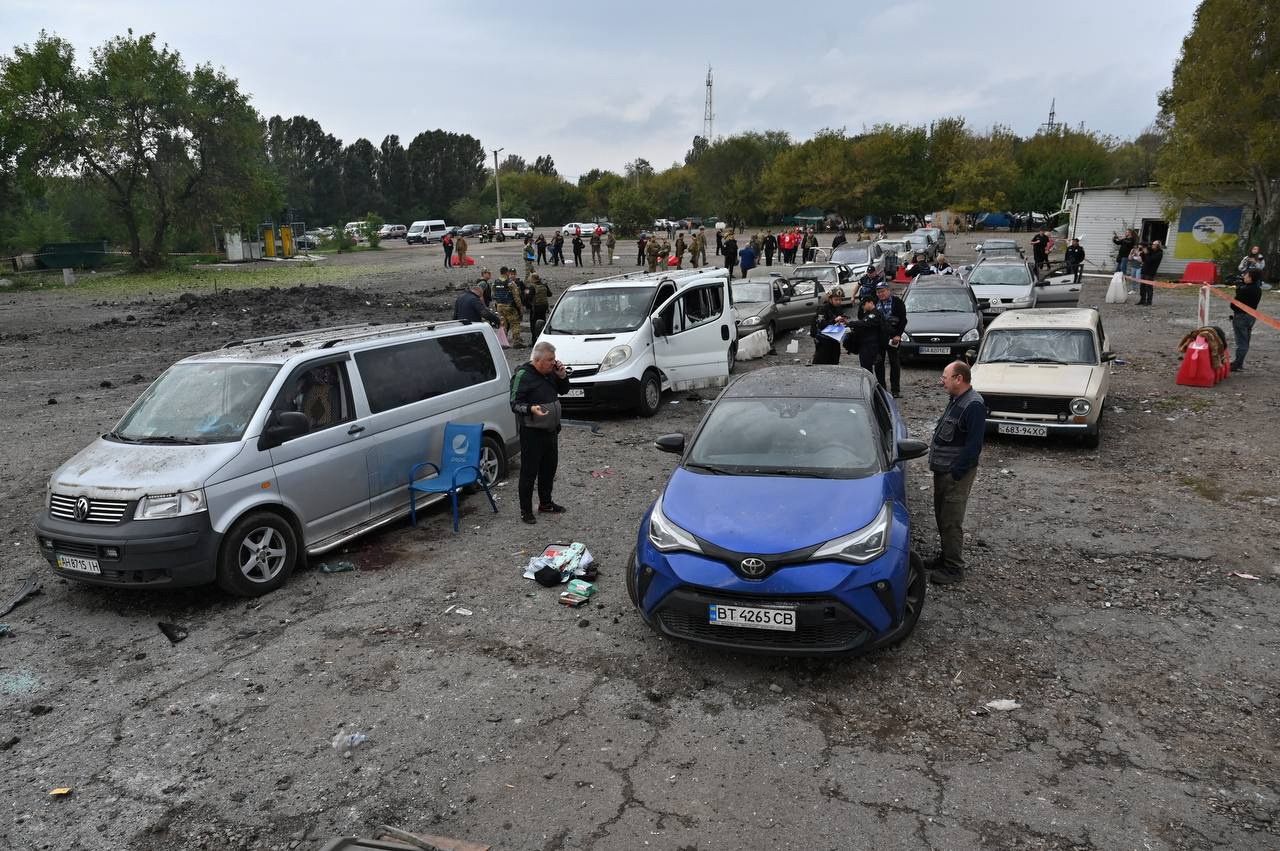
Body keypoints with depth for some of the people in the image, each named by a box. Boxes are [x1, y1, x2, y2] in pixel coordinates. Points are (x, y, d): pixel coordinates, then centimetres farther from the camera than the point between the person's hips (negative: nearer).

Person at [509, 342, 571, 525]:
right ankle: (526, 510, 8)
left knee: (549, 467, 18)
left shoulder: (550, 373, 8)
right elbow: (515, 404, -17)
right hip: (532, 432, -8)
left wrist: (562, 376, 0)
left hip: (551, 430, 8)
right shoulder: (523, 375, -16)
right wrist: (531, 409, -36)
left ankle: (545, 503, 34)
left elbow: (563, 390, 20)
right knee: (529, 471, -1)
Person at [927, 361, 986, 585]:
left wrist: (955, 473, -20)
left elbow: (973, 445, -23)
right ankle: (946, 557, 32)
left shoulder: (973, 405, -20)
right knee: (942, 517, 18)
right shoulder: (956, 400, 11)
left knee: (951, 522, -2)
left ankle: (954, 568, 9)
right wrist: (937, 465, 15)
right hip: (942, 471, 9)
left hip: (956, 474, -9)